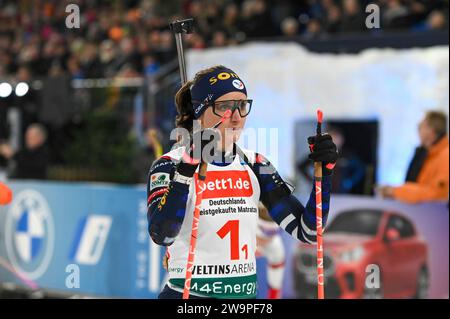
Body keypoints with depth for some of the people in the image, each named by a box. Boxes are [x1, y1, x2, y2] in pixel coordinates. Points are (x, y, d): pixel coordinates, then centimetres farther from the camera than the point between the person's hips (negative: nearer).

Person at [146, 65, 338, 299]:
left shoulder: (254, 166, 8)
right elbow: (161, 234, -25)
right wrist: (188, 168, -32)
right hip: (188, 293, -5)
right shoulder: (170, 165, -7)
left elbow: (308, 231, 4)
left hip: (246, 295, 5)